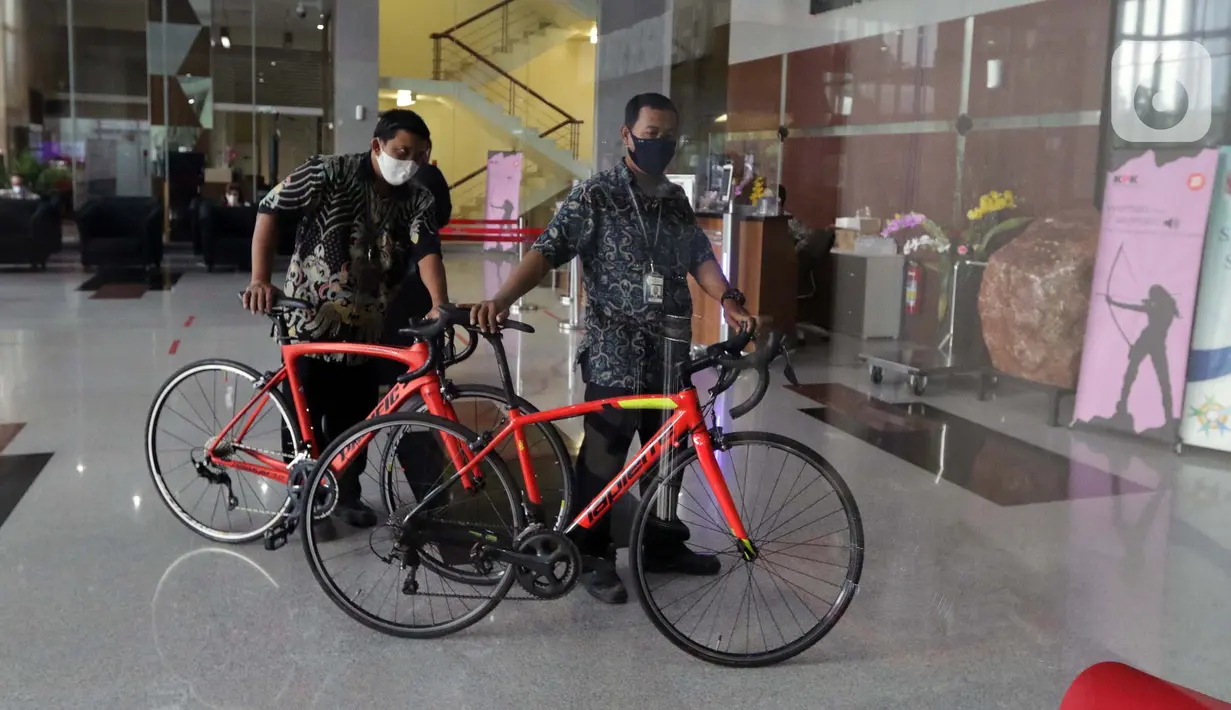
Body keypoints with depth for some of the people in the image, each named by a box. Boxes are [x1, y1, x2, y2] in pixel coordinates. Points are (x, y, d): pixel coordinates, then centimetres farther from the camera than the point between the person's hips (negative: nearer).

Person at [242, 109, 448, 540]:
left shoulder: (419, 200, 0)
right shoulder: (330, 172, -10)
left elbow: (427, 251, -15)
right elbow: (270, 209, -8)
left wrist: (440, 305, -32)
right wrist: (260, 279, -17)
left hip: (365, 328, 4)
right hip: (311, 320, -3)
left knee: (357, 417, 11)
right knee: (306, 416, 4)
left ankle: (347, 494, 30)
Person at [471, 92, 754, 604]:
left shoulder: (676, 200, 12)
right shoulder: (595, 196, -7)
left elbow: (700, 258, 10)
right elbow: (548, 251, -16)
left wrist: (728, 300, -10)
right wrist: (501, 299, -31)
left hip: (669, 354, 6)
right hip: (614, 356, -6)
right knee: (603, 459, 1)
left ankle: (664, 545, 32)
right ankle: (593, 557, 16)